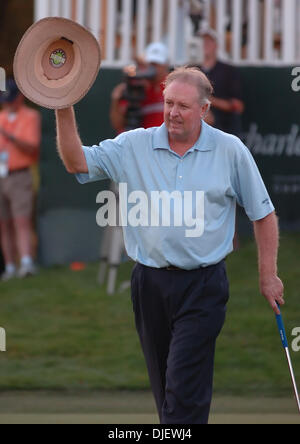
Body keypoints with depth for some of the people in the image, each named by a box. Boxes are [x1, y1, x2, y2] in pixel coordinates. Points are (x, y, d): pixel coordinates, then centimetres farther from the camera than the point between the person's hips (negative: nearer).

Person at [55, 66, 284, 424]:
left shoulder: (231, 151, 0)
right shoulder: (134, 146, 4)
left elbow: (262, 214, 7)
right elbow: (77, 163, -4)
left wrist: (268, 275, 6)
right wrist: (64, 112, -17)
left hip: (202, 286, -3)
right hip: (150, 283, 4)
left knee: (185, 389, -11)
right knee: (163, 385, 11)